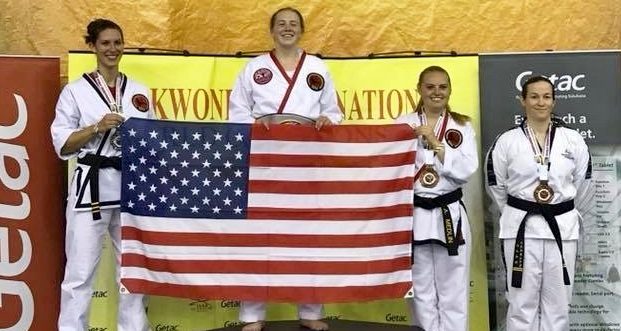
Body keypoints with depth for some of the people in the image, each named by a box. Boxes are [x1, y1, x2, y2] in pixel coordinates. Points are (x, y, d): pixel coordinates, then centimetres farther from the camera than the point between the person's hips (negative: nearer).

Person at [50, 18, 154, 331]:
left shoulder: (139, 91, 10)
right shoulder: (75, 91, -1)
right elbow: (62, 144, -4)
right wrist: (97, 127, -16)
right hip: (92, 185, -4)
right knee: (80, 269, -3)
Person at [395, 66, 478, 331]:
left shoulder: (462, 126, 4)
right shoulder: (403, 124, 3)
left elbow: (467, 169, -9)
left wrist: (435, 143, -14)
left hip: (450, 214, 0)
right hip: (414, 214, 0)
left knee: (453, 290, 7)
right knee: (421, 289, 10)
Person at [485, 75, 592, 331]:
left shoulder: (573, 140, 1)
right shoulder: (506, 141, -3)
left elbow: (581, 184, 11)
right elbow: (496, 185, 6)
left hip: (562, 226, 2)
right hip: (521, 226, -1)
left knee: (557, 301, 11)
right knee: (522, 302, 5)